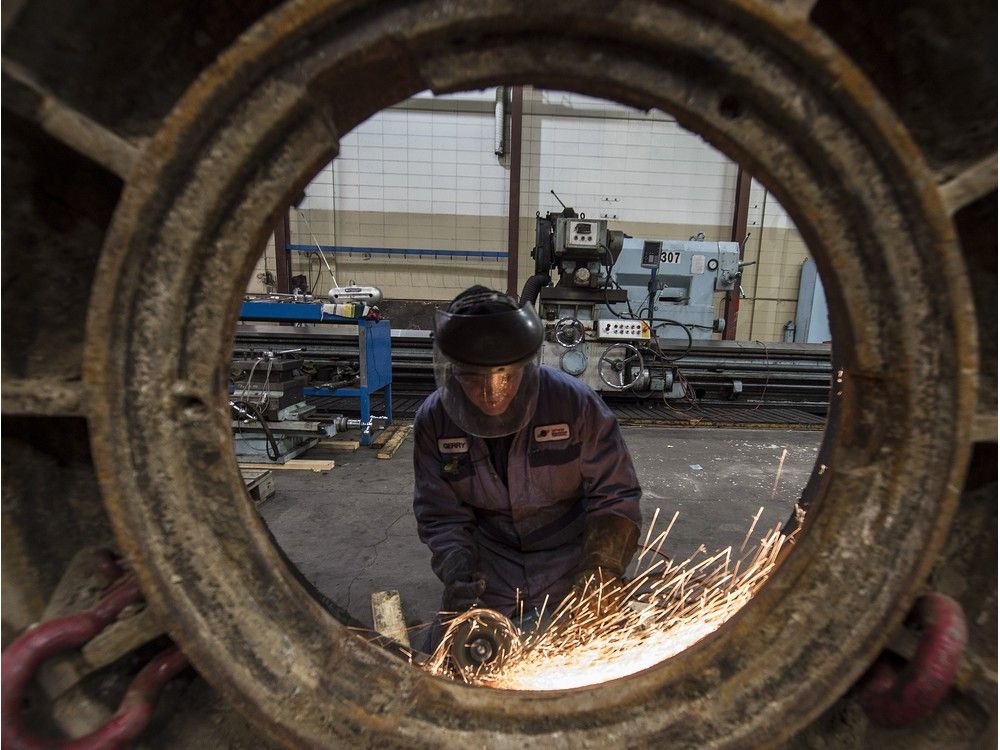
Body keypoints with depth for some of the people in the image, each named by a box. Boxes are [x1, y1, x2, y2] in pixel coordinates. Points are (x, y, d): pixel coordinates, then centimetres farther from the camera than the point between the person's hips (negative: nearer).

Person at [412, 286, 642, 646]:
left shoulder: (575, 402, -20)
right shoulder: (433, 420, -13)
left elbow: (615, 497, -11)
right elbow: (440, 517, -5)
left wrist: (597, 571, -22)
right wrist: (456, 569, -23)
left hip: (568, 558, -1)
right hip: (488, 569, 2)